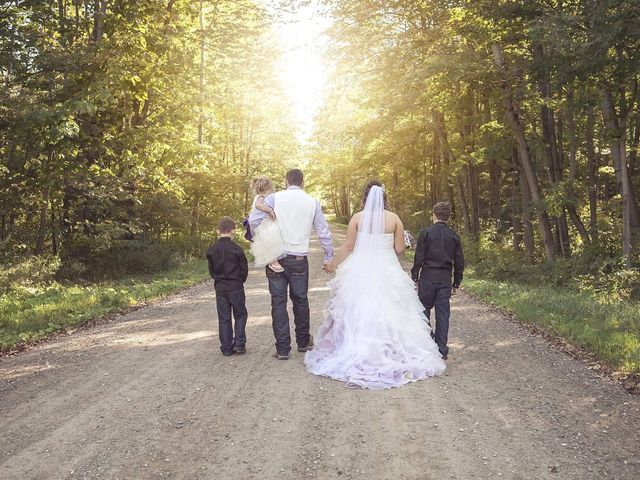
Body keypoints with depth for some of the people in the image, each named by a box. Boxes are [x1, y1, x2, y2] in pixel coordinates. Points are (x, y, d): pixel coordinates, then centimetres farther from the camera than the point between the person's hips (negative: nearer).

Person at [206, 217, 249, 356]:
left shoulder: (211, 250, -1)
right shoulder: (236, 249, -12)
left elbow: (211, 270, 6)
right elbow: (244, 269, -6)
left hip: (219, 287, 3)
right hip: (236, 287, -3)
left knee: (223, 318, 8)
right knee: (240, 315, 11)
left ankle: (226, 348, 10)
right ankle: (239, 343, 2)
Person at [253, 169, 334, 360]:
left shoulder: (274, 198, -1)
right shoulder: (312, 202, 5)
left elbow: (254, 219, -8)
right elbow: (323, 231, 8)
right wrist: (329, 257, 18)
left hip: (275, 257, -1)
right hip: (299, 259, 1)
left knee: (278, 301, 5)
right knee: (300, 300, 16)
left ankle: (283, 349, 7)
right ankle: (303, 342, 31)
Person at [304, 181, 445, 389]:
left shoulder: (357, 218, -5)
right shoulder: (394, 218, -2)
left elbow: (348, 247, -2)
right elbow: (399, 248, -1)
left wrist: (333, 265, 12)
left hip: (360, 272, 0)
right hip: (387, 272, 1)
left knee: (359, 314, 7)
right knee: (388, 313, 8)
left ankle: (356, 355, 12)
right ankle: (391, 353, 12)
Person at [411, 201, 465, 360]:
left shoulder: (426, 233, -6)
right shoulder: (454, 236, 5)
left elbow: (419, 257, -7)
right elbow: (459, 262, 8)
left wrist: (414, 277, 1)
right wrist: (456, 282, 17)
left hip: (428, 277, -3)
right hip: (445, 279, 3)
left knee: (424, 309, 11)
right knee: (443, 313, 6)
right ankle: (442, 350, 10)